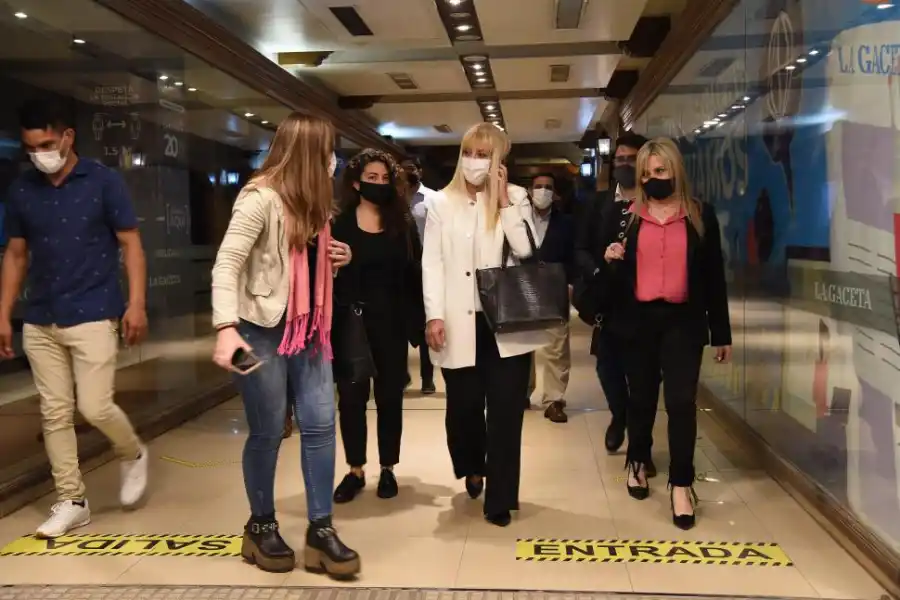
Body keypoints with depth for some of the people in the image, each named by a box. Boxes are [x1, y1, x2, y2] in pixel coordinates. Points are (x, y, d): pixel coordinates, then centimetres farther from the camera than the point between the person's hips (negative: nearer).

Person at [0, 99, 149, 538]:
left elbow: (130, 244, -3)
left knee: (95, 407, -8)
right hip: (40, 322, 4)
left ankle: (134, 455, 22)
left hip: (93, 316, -4)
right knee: (55, 414, 6)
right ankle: (71, 501, 18)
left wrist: (136, 303, -12)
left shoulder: (103, 182, -3)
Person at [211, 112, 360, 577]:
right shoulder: (260, 198, -13)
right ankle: (261, 526, 22)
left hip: (307, 329, 8)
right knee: (268, 431, 2)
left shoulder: (310, 203, 13)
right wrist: (226, 328, -33)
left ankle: (320, 530, 13)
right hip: (262, 329, -8)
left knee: (320, 425, 4)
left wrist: (336, 257, 2)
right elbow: (226, 265, -21)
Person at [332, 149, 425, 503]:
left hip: (391, 321, 1)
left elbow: (415, 274, 1)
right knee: (351, 396, 4)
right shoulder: (338, 224, -1)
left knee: (390, 396, 9)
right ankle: (355, 470, 19)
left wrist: (420, 320, -5)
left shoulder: (403, 223, 5)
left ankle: (387, 469, 23)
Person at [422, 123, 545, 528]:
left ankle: (500, 498, 11)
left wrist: (504, 201, -8)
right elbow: (432, 263, 2)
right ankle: (473, 468, 39)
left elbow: (527, 251, -8)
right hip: (459, 323, 1)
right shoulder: (442, 202, 8)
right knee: (463, 407, 10)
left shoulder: (516, 198, 7)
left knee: (506, 412, 0)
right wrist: (434, 315, -7)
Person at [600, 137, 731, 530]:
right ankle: (638, 462, 35)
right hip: (638, 319, 1)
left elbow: (713, 277, 4)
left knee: (681, 401, -6)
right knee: (642, 397, 13)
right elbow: (613, 277, 9)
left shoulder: (701, 216, 2)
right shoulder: (627, 216, 4)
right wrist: (611, 261, -15)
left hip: (682, 320, -1)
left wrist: (722, 333, 4)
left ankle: (681, 485, 4)